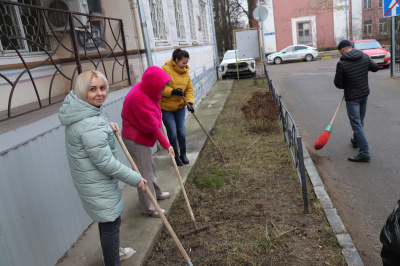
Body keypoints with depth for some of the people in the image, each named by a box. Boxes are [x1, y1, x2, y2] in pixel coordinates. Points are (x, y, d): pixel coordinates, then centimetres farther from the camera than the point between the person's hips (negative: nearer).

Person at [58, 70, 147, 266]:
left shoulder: (78, 111, -1)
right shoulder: (92, 125, -32)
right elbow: (106, 163, -27)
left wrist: (106, 125, 5)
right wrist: (135, 179, -16)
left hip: (86, 179, 10)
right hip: (97, 185, -10)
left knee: (106, 219, 27)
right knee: (111, 223, 7)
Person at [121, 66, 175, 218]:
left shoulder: (147, 91, 0)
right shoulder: (138, 97, -30)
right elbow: (152, 127, -25)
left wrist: (158, 117, 6)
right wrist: (166, 144, -18)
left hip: (143, 136, 10)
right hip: (136, 140, -10)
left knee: (150, 166, 24)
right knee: (144, 173, 0)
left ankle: (156, 193, 43)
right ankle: (148, 208, 14)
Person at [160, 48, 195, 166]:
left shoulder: (185, 72, 2)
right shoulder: (165, 69, -17)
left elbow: (189, 89, 4)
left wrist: (190, 102, -11)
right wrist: (172, 91, -31)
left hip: (180, 106, 5)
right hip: (166, 107, -5)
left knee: (181, 131, 8)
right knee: (172, 132, 0)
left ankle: (183, 154, 25)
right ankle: (176, 155, 19)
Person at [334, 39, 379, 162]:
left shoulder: (341, 63, -19)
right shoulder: (364, 56, -2)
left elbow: (338, 84, -14)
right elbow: (375, 68, 11)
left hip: (352, 97, -7)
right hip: (365, 93, 7)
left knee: (356, 124, -5)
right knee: (360, 120, 22)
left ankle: (364, 153, -6)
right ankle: (356, 141, 44)